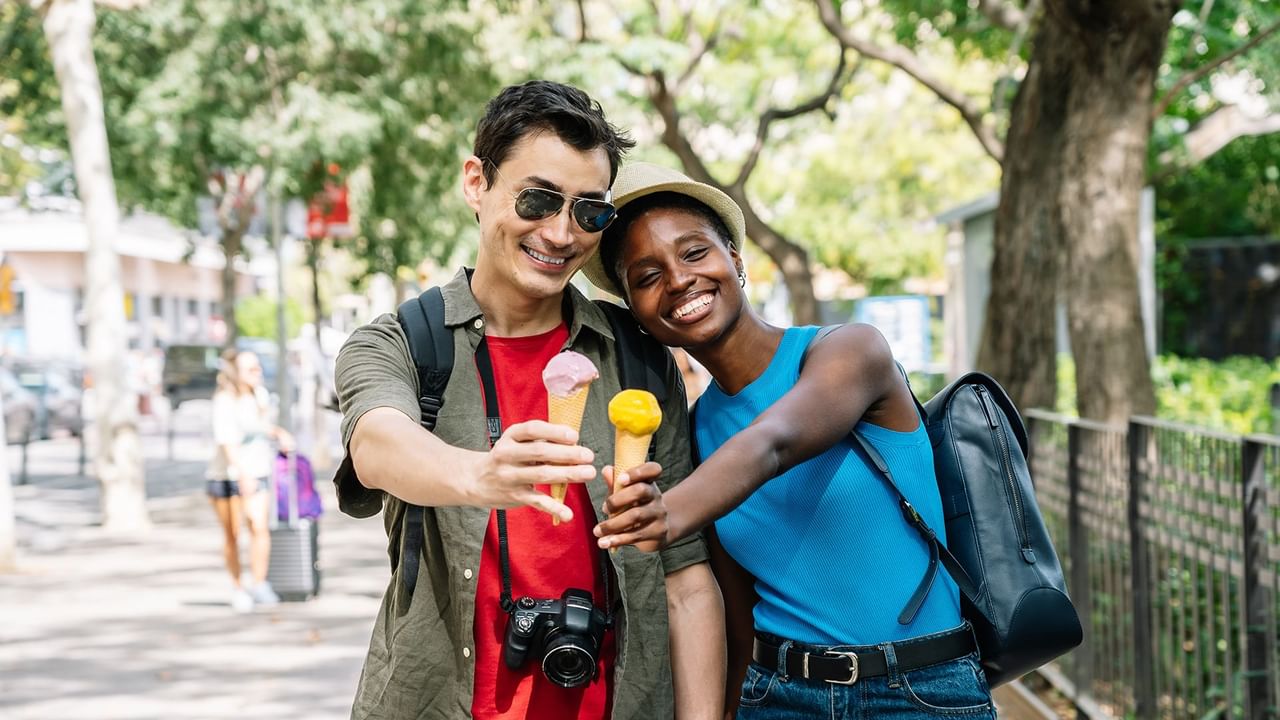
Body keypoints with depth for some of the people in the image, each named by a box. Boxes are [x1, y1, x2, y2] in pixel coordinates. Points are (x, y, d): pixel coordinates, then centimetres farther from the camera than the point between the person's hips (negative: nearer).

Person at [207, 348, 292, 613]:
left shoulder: (260, 395, 7)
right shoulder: (224, 401, -15)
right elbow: (226, 441, -26)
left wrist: (278, 433, 11)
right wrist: (243, 474, -36)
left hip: (256, 474, 4)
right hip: (227, 475, -4)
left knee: (260, 528, -13)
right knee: (231, 535, 4)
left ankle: (259, 584, -9)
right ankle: (237, 587, 18)